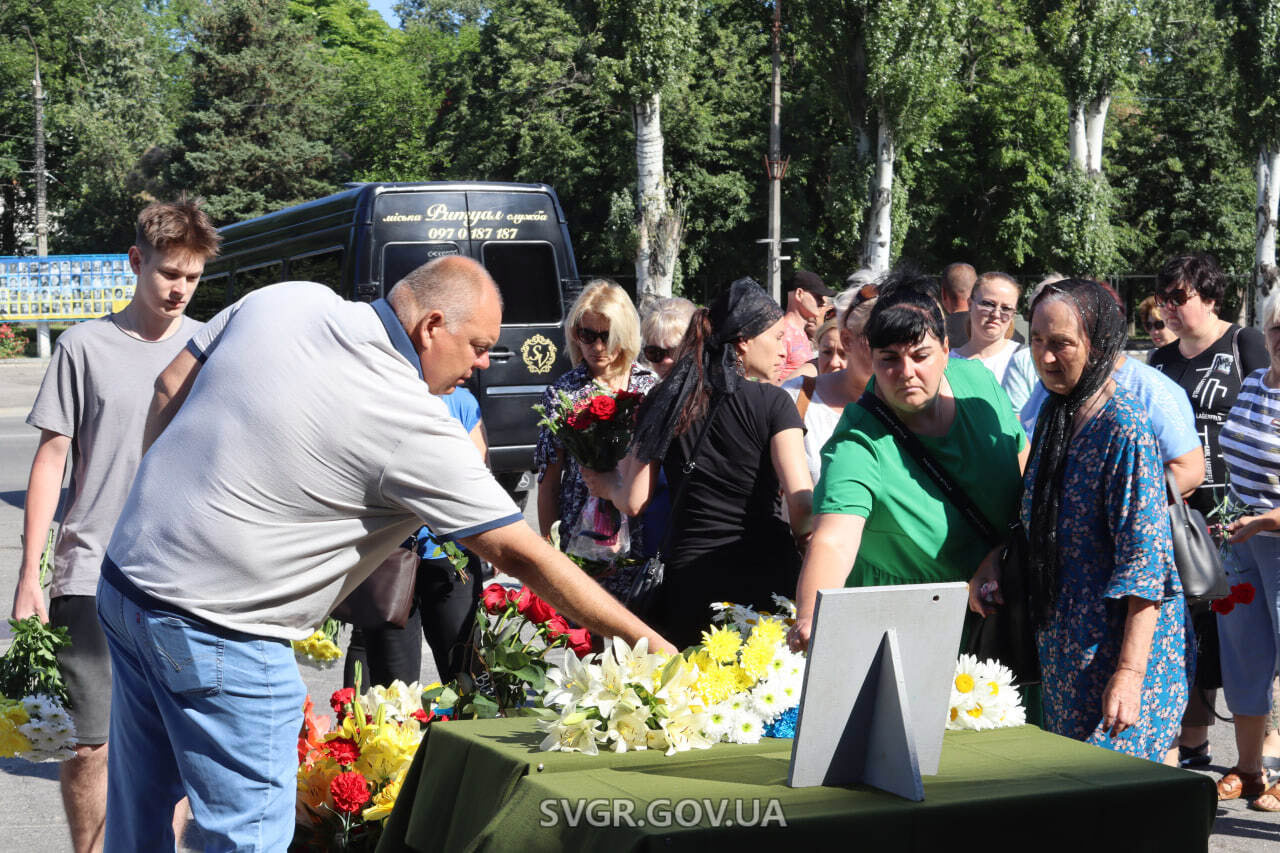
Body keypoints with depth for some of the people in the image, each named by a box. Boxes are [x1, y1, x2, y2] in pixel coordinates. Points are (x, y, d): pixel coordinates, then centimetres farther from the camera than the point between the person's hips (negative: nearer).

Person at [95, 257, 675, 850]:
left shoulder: (286, 301, 0)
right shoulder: (414, 425, -18)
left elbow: (170, 386, 10)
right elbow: (520, 553, -15)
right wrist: (643, 640, -8)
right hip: (218, 635, -8)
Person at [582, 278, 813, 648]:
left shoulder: (663, 403, 5)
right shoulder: (772, 402, -5)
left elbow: (635, 502, 4)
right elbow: (803, 505, -11)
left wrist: (609, 487, 25)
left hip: (689, 578, 3)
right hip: (766, 574, -3)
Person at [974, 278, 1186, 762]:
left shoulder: (1123, 427, -18)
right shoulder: (1054, 413, 8)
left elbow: (1145, 560, -21)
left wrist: (1130, 672, -25)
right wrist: (994, 562, 0)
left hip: (1114, 645, -8)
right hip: (1060, 641, 8)